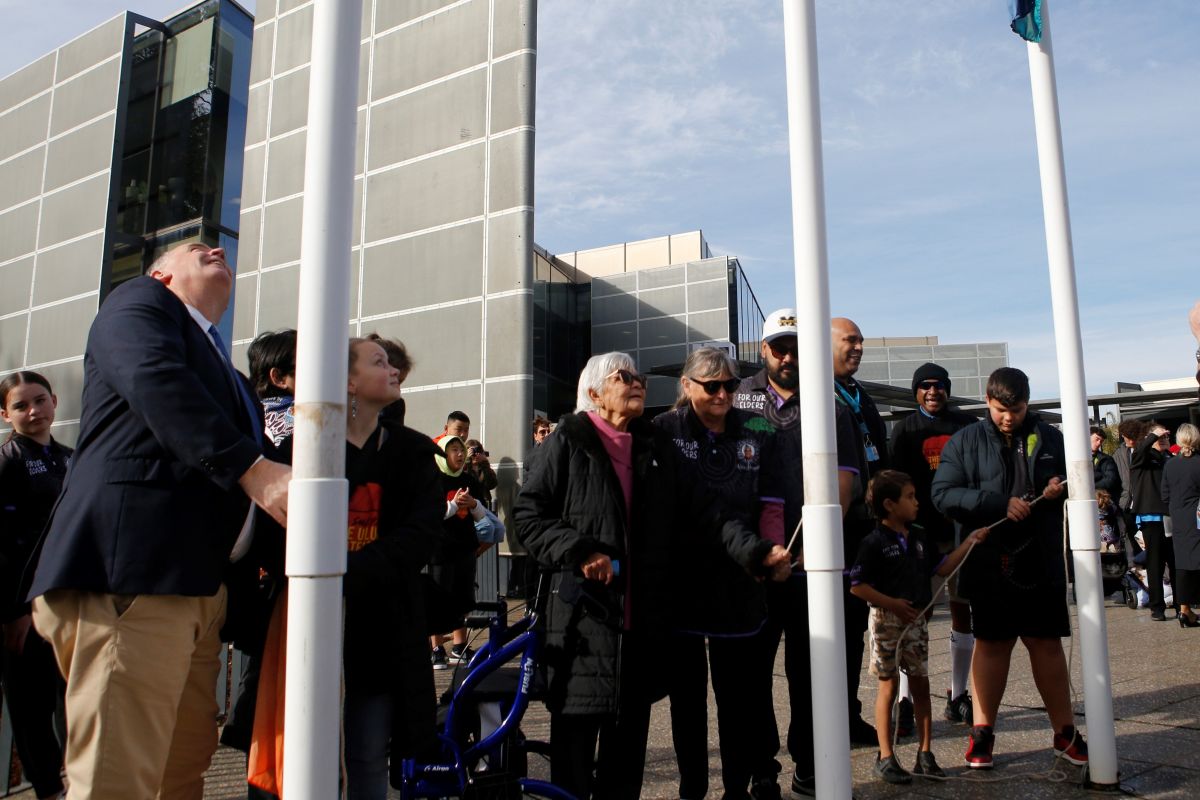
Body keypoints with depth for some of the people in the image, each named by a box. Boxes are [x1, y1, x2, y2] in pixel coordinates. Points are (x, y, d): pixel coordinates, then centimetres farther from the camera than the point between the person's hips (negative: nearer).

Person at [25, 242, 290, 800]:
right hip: (129, 570, -8)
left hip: (196, 584, 9)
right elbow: (155, 379, -15)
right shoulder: (140, 300, 7)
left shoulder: (223, 369, 30)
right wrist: (253, 470, -24)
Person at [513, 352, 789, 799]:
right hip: (585, 613, -4)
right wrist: (578, 551, -16)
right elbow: (529, 514, -3)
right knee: (576, 729, 2)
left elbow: (699, 510, 7)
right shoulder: (569, 440, 1)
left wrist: (755, 551, -5)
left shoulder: (658, 447, 14)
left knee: (630, 731, 12)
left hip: (644, 615, 4)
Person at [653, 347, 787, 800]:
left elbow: (770, 504, 4)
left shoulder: (755, 434, 4)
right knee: (687, 689, 11)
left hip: (737, 580, 2)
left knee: (739, 688, 10)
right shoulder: (665, 431, -5)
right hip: (682, 578, -2)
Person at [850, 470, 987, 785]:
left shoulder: (919, 538, 7)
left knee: (921, 685, 10)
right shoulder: (874, 542, -14)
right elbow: (857, 585, -16)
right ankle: (885, 757, 13)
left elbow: (942, 568, 12)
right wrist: (893, 604, -19)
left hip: (916, 619, 6)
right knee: (889, 686, 2)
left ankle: (925, 754, 21)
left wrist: (969, 542, 6)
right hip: (887, 621, -6)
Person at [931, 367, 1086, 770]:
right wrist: (1000, 503, -17)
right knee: (992, 644, 7)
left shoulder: (1049, 438, 9)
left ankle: (1065, 733, 22)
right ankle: (982, 733, 18)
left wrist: (1062, 489, -5)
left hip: (1042, 563, 2)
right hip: (989, 565, -1)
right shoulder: (965, 442, 2)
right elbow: (943, 494, -8)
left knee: (1047, 644, 8)